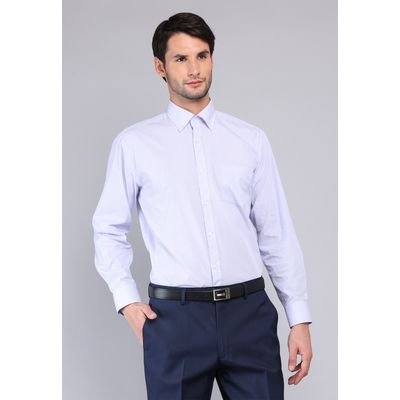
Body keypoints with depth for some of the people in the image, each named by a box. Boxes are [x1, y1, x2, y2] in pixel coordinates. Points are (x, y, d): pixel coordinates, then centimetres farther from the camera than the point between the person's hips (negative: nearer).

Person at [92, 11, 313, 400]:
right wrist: (127, 300, -2)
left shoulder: (251, 140, 7)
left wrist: (299, 318, 4)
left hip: (249, 312, 1)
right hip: (174, 315, -1)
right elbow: (109, 231, 10)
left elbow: (277, 233, 6)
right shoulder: (134, 144, 3)